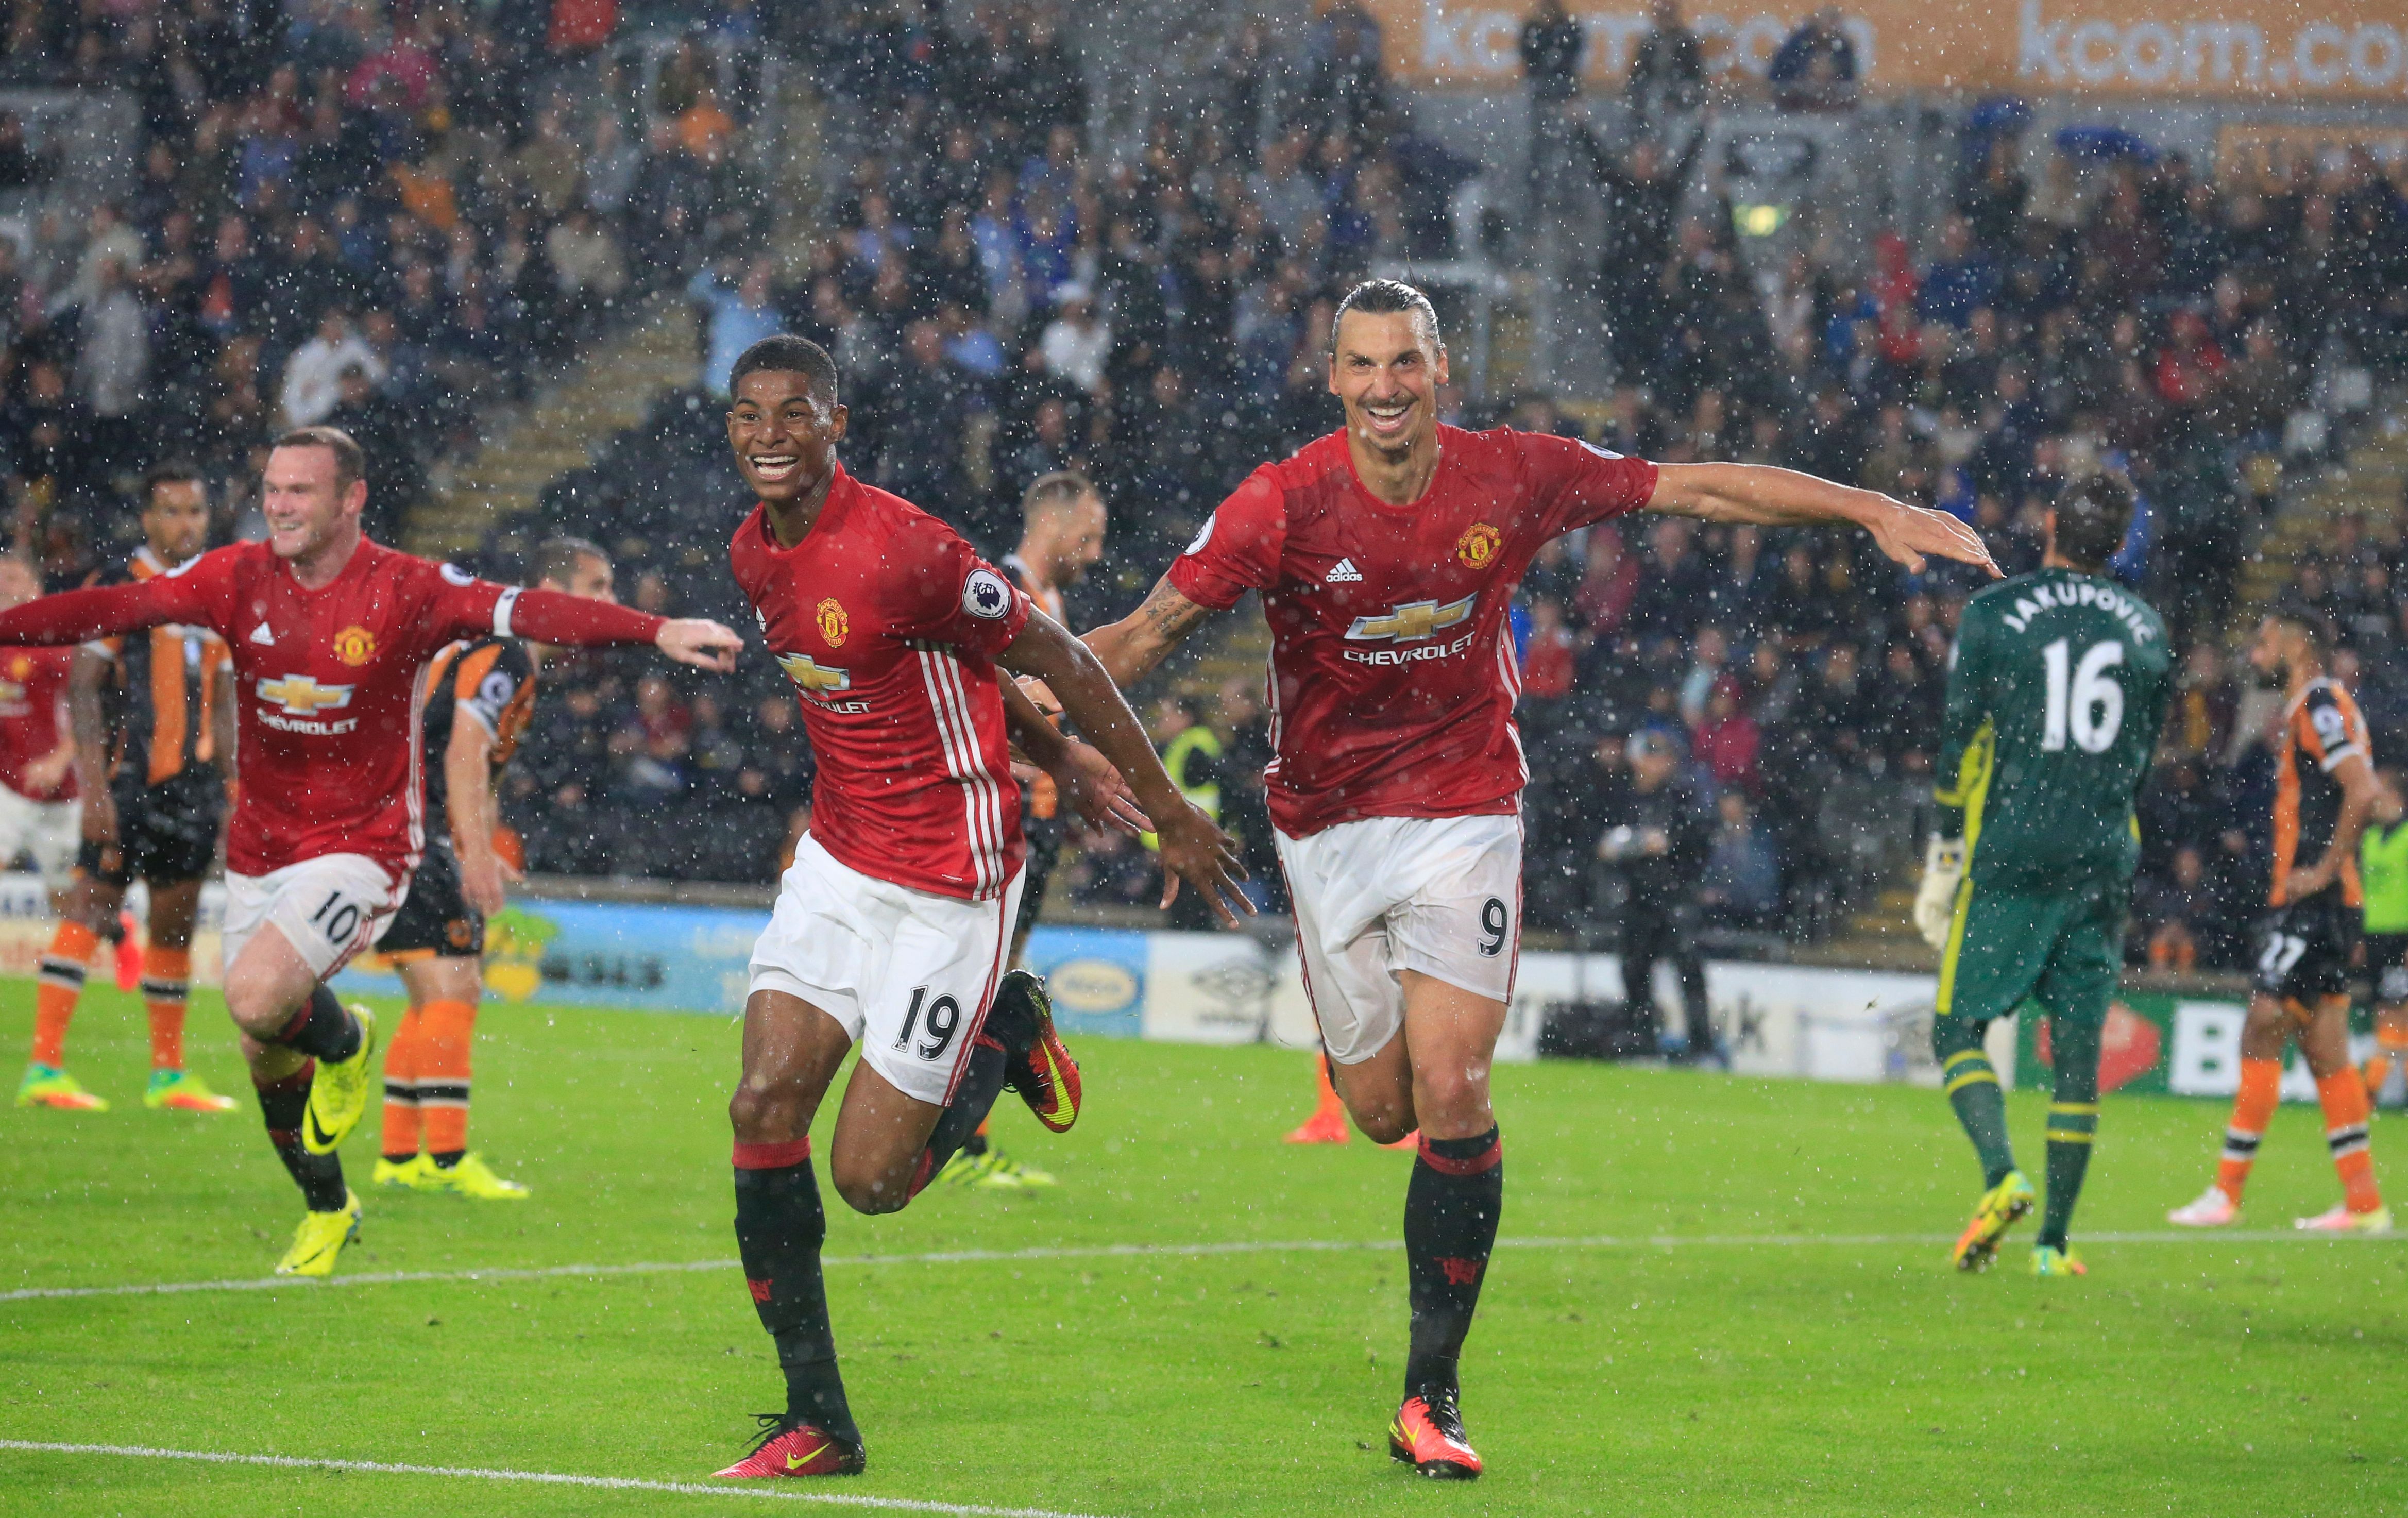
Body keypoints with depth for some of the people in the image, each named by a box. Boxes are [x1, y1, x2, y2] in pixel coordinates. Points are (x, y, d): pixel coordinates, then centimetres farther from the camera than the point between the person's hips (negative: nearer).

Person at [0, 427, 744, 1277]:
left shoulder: (406, 591, -13)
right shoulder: (239, 579, -3)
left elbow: (527, 612, -23)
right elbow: (116, 608, -5)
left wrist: (657, 633, -35)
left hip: (361, 848, -5)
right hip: (258, 849, 5)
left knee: (257, 998, -27)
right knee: (267, 1062, 12)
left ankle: (345, 1043, 8)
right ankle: (328, 1211, 36)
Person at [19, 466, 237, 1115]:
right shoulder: (120, 589, -5)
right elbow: (83, 690, -9)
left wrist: (231, 790, 17)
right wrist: (95, 789, -17)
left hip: (191, 787, 6)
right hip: (129, 785, -6)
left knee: (177, 923, 10)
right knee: (92, 909, -10)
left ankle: (168, 1074, 19)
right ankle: (44, 1067, -10)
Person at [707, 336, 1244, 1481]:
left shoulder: (902, 548, -22)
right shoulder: (754, 555, 4)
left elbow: (1060, 663, -13)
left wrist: (1172, 818, -9)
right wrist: (1058, 761, 20)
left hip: (948, 884, -7)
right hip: (839, 858, 7)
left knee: (869, 1178, -6)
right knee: (763, 1109, -7)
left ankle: (1005, 1038, 24)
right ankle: (816, 1425, 3)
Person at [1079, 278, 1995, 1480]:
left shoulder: (1513, 477, -9)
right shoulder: (1285, 504, -13)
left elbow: (1701, 490, 0)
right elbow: (1155, 627, -12)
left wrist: (1875, 510, -1)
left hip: (1465, 811, 0)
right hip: (1327, 822, 0)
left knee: (1452, 1095, -14)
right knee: (1382, 1114, 4)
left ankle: (1431, 1394, -6)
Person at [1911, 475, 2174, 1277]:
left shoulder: (1994, 615, -4)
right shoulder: (2146, 631, 8)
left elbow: (1961, 744, -2)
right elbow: (2140, 761, 15)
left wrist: (1945, 858, 4)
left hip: (2010, 855, -3)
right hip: (2104, 863, 3)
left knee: (1958, 1029, 4)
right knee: (2078, 1048, 7)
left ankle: (2002, 1177, -19)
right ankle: (2054, 1241, 6)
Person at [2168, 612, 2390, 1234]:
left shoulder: (2320, 705, -11)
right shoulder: (2307, 709, 19)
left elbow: (2362, 792, -22)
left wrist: (2325, 870, -19)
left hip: (2312, 904, -10)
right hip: (2306, 907, 10)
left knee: (2261, 1037, -8)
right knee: (2324, 1052, 9)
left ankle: (2226, 1193, -7)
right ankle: (2364, 1201, 8)